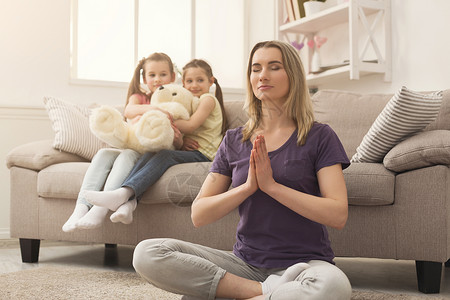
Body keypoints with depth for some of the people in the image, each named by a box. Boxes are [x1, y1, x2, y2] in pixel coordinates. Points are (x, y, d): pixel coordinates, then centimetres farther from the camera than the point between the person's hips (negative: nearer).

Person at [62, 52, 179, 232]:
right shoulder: (138, 97, 18)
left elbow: (179, 144, 8)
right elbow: (129, 110, -10)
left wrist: (176, 137, -18)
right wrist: (152, 108, -32)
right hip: (131, 148, 3)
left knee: (128, 155, -33)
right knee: (103, 153, -26)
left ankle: (101, 209, -47)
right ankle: (82, 207, -37)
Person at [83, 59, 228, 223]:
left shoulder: (208, 99, 5)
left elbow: (190, 126, -11)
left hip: (202, 154, -7)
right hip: (187, 151, 7)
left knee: (164, 156, -32)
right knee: (149, 154, -21)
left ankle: (124, 193, -53)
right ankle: (127, 200, -44)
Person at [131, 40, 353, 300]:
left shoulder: (318, 137, 1)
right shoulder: (234, 140, 11)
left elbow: (338, 215, -11)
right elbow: (199, 216, 4)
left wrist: (271, 185, -15)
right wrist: (248, 186, -11)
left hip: (302, 262, -3)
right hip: (245, 263, 3)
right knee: (147, 253, -17)